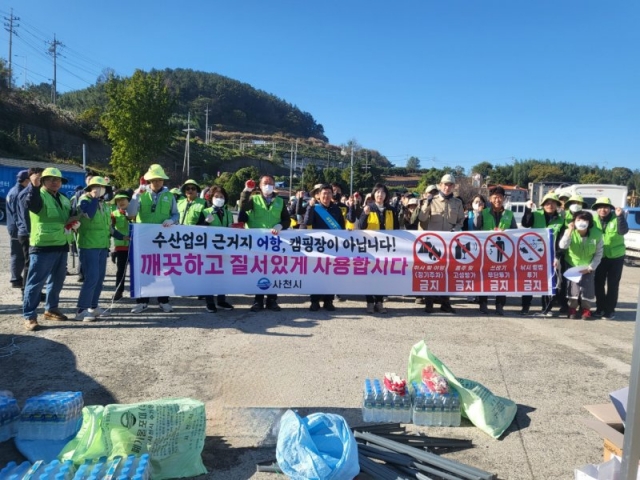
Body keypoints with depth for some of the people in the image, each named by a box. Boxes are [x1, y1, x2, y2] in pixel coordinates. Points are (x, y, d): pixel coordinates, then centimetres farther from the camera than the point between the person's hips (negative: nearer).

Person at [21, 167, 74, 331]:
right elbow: (29, 203, -32)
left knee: (57, 280, 16)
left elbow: (72, 214, 26)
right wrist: (34, 186, -51)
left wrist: (73, 220, 1)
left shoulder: (64, 199, 15)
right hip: (42, 246, -8)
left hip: (61, 246, 8)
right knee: (36, 281, -5)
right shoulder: (39, 196, -9)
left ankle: (51, 309, 30)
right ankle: (29, 316, 0)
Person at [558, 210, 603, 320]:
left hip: (588, 267, 1)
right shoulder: (570, 232, -15)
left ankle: (586, 310, 16)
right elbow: (562, 246, -32)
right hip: (572, 265, 0)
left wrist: (591, 267, -13)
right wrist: (569, 231, -40)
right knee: (573, 287, -9)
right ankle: (572, 309, 12)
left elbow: (598, 254, -7)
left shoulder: (597, 234, -15)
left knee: (588, 288, -5)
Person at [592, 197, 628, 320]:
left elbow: (623, 231, -25)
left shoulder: (616, 218, -9)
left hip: (616, 257, -2)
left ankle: (610, 310, 12)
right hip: (599, 257, 3)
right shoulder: (594, 219, -2)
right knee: (598, 283, 9)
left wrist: (620, 216, -36)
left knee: (612, 285, 4)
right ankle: (600, 308, 22)